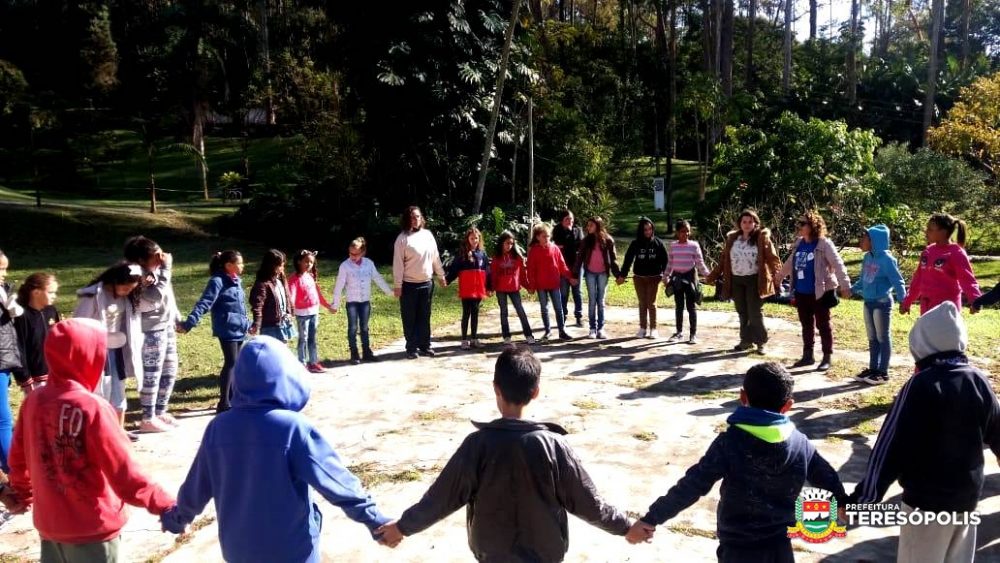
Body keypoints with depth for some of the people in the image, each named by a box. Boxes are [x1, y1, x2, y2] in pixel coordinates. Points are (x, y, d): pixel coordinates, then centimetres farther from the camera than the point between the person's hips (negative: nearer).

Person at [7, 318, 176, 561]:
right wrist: (166, 505, -17)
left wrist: (22, 493, 30)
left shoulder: (34, 399, -3)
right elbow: (124, 472, -24)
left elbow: (18, 458, 12)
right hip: (92, 528, -6)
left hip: (49, 523, 7)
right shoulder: (92, 408, -23)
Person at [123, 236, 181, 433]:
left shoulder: (157, 271, 8)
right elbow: (156, 296, -32)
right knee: (151, 376, -1)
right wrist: (166, 268, -26)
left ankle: (160, 412, 29)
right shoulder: (141, 276, -18)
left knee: (170, 372, 16)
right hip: (153, 330, -9)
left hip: (166, 327, 9)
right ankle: (148, 419, 9)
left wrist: (177, 319, 24)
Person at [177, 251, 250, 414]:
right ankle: (223, 403, -3)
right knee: (230, 363, -8)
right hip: (227, 330, -8)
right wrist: (189, 323, -31)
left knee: (237, 363, 12)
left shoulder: (237, 281, 11)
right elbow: (204, 303, -23)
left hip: (239, 329, 8)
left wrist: (247, 324, 29)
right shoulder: (218, 281, -14)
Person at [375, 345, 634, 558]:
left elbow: (440, 499, -10)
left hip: (491, 553, 0)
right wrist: (626, 526, 8)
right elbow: (589, 504, -9)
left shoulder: (478, 444, -18)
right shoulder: (553, 445, -18)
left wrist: (403, 526, 6)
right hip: (545, 553, 0)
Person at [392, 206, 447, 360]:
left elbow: (435, 258, 12)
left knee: (424, 317, 11)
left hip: (427, 283, 4)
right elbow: (398, 263, -10)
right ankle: (411, 348, 12)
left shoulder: (427, 235, 5)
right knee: (410, 318, 4)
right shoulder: (403, 238, -9)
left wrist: (441, 276, 15)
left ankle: (424, 346, 20)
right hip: (409, 285, -4)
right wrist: (397, 285, -13)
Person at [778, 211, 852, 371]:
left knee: (823, 325, 3)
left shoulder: (824, 244, -12)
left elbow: (838, 265, -15)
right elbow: (790, 263, 24)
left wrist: (845, 286, -21)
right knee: (806, 325, 14)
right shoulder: (799, 243, 8)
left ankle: (827, 358, 12)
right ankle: (807, 356, 25)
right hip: (801, 293, 7)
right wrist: (779, 276, 33)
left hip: (820, 292, -7)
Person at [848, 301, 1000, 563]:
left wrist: (864, 498, -19)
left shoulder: (921, 386, -20)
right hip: (968, 495, 6)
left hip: (927, 499, -6)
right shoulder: (979, 381, -3)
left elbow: (891, 445, -22)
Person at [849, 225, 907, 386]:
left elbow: (897, 281, -19)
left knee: (883, 338, 3)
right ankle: (873, 368, 25)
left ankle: (883, 372, 11)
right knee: (872, 338, 15)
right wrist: (852, 289, 22)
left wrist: (903, 299, -27)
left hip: (882, 303, -8)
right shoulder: (867, 258, 5)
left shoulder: (887, 259, -17)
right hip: (868, 302, 8)